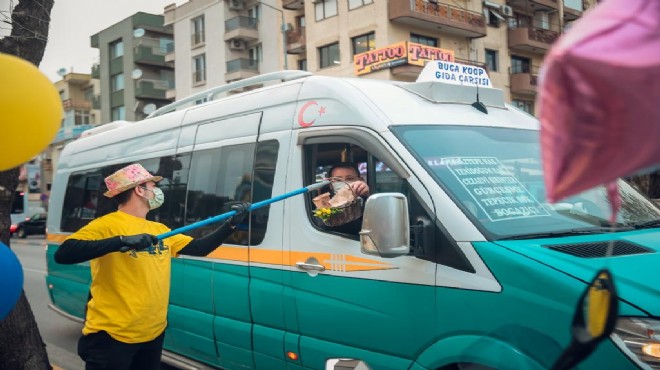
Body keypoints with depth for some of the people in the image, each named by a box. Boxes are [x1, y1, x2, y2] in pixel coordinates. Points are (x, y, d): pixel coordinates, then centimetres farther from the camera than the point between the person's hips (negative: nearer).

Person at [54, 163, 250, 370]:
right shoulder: (108, 225, -11)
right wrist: (120, 241, -33)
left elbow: (199, 248, 15)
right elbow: (63, 254, -24)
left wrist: (232, 223, 7)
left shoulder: (159, 229, 12)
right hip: (112, 337, -7)